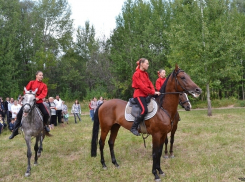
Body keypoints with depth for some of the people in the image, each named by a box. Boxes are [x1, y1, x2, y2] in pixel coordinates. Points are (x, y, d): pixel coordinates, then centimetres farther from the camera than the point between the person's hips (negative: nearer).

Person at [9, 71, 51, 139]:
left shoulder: (44, 85, 4)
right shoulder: (31, 82, 4)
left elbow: (44, 93, -9)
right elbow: (26, 90, 3)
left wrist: (38, 98, -24)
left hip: (39, 102, 0)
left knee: (46, 114, -17)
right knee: (19, 114, -7)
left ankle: (45, 125, 15)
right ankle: (15, 131, 5)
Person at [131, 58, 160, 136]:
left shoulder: (145, 74, 18)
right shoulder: (136, 74, -8)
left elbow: (150, 83, 12)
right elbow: (142, 86, -15)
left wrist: (154, 91, -8)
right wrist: (153, 92, -17)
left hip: (146, 95, 9)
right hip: (139, 95, -9)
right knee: (144, 110, -28)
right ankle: (134, 128, -17)